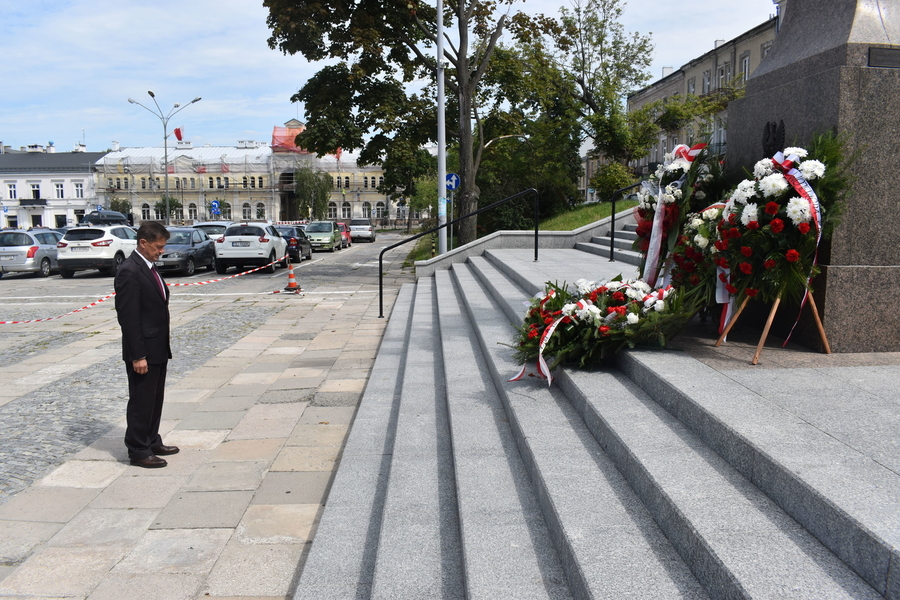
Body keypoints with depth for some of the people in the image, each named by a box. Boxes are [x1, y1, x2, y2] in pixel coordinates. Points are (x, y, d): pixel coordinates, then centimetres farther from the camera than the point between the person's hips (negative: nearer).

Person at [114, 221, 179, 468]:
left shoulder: (148, 267, 11)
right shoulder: (129, 272, -18)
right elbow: (128, 317, -21)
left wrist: (163, 347, 17)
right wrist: (138, 355, -21)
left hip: (158, 348, 9)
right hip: (143, 352, -9)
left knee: (155, 399, 18)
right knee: (141, 401, 2)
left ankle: (152, 443, 31)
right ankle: (138, 451, 13)